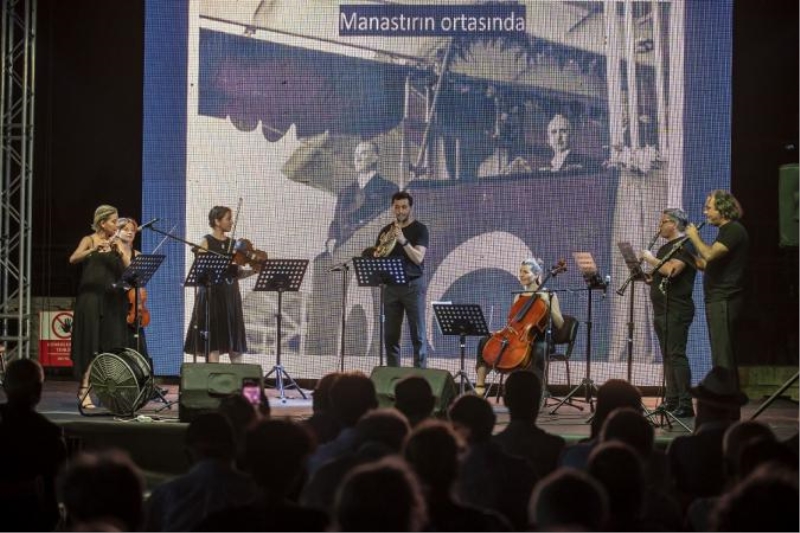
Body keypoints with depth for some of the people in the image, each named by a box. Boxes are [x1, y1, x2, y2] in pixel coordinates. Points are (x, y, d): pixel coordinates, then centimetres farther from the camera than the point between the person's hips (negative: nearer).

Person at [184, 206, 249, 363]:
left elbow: (237, 274, 12)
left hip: (231, 296, 5)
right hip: (212, 295, -5)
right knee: (213, 344, -6)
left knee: (235, 343, 3)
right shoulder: (206, 243, -2)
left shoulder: (233, 244, 12)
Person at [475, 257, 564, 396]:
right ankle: (480, 386, -16)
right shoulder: (519, 297, 14)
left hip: (540, 341, -5)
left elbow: (560, 325, -4)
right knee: (485, 342, -13)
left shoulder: (549, 296, 2)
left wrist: (548, 305, -15)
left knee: (539, 351, -42)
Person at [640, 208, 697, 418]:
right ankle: (671, 402, 13)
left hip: (677, 311, -10)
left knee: (676, 356, -13)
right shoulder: (665, 248, 21)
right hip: (662, 311, 10)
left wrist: (652, 260, -12)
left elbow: (672, 270, -26)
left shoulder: (684, 246, -10)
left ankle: (685, 404, -15)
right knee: (668, 357, 10)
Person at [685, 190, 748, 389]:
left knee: (722, 357, -12)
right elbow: (708, 265, 22)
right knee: (724, 357, 13)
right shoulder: (727, 231, 20)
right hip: (718, 300, 11)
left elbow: (710, 255, -25)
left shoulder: (733, 230, -12)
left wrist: (695, 237, -9)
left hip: (724, 301, -11)